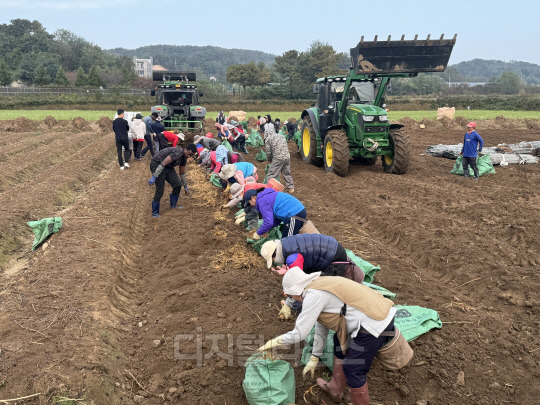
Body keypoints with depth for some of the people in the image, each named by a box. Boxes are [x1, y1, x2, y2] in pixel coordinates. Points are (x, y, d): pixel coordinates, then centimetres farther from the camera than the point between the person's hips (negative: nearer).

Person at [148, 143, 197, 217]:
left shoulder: (184, 157, 4)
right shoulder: (178, 153, -27)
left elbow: (182, 172, 17)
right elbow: (163, 163, -31)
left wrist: (185, 186, 24)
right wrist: (154, 177, -34)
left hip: (168, 167, 9)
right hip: (157, 165, -9)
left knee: (178, 185, 0)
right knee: (160, 190, -13)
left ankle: (173, 206, 17)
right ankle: (155, 213, 0)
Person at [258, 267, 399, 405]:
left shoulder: (313, 295, -14)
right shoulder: (320, 287, 15)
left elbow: (298, 334, -12)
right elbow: (321, 329, 24)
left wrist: (272, 343, 3)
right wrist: (313, 359, 30)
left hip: (375, 325, -11)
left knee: (353, 369, 3)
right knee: (339, 341, 26)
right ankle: (335, 389, 43)